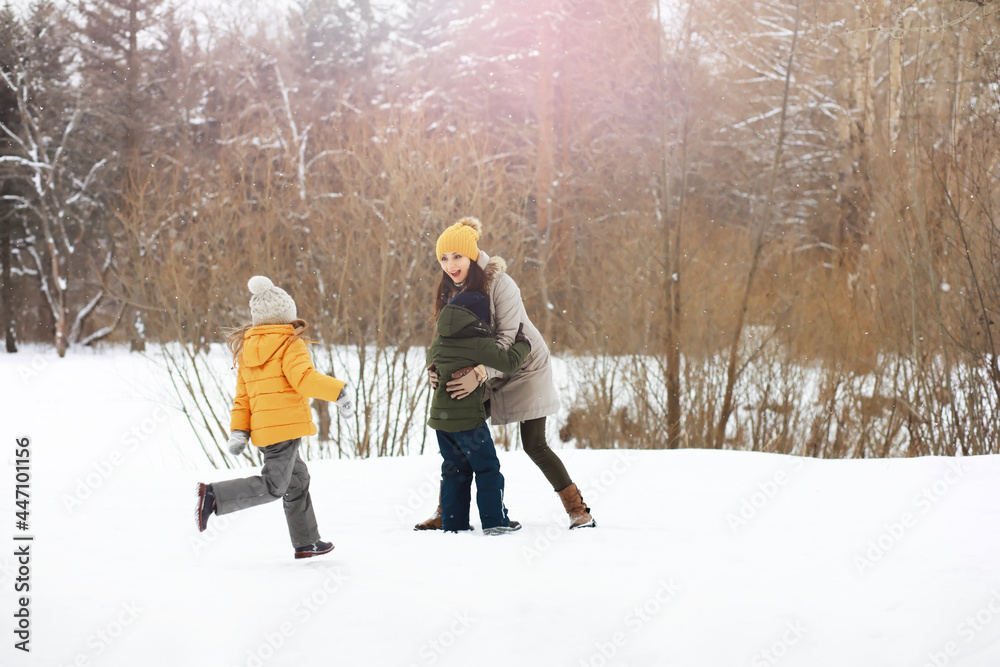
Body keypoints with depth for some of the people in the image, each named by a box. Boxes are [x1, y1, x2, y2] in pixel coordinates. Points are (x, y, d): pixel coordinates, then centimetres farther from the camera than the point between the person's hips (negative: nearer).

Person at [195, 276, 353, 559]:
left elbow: (242, 396, 14)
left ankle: (305, 542, 21)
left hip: (262, 427, 8)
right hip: (285, 424, -8)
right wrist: (338, 391, -17)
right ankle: (215, 495, -20)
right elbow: (303, 378, -20)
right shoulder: (290, 344, -5)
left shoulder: (247, 349, 16)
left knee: (297, 479, 18)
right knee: (273, 486, -9)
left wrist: (238, 430, 12)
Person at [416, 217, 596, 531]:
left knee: (534, 445, -9)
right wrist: (437, 368, -19)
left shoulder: (499, 283, -23)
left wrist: (480, 373, -40)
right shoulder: (452, 291, -2)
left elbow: (508, 338, -28)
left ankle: (578, 509, 1)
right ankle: (447, 512, 9)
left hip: (525, 367, -6)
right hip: (489, 374, 6)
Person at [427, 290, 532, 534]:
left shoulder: (438, 342, 8)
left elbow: (431, 361, 27)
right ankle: (494, 521, 1)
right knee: (487, 468, 3)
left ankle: (453, 523, 15)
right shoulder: (478, 343, -14)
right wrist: (523, 344, 4)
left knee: (455, 469, 16)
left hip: (440, 415, 7)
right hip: (467, 416, -7)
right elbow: (508, 361, -13)